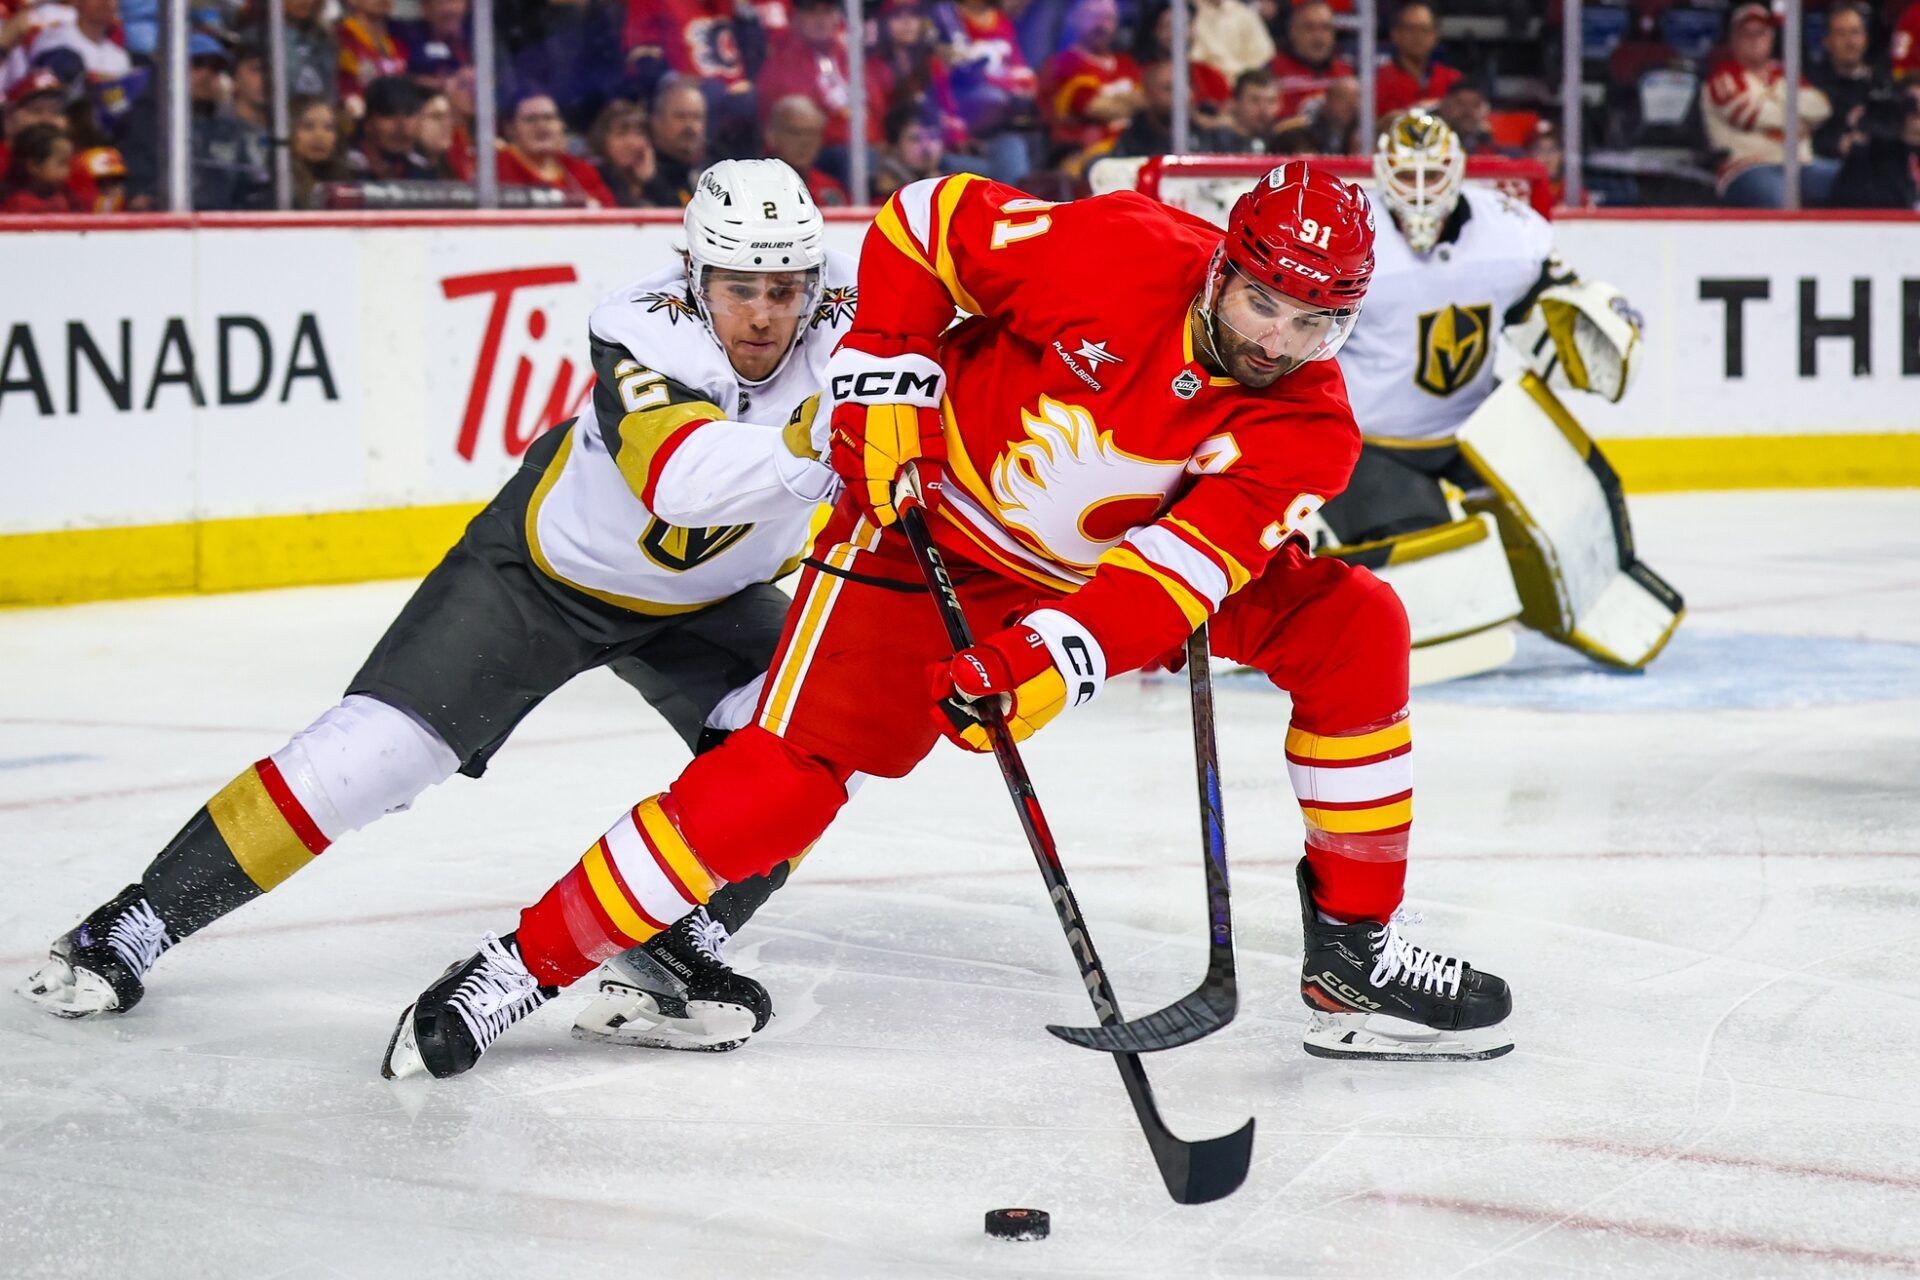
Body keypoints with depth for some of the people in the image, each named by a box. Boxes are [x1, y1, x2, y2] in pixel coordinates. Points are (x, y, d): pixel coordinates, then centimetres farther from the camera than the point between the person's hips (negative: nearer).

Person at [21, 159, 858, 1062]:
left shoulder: (840, 319, -23)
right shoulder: (645, 334, -35)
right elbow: (683, 479, -53)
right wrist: (807, 445, -68)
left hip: (706, 597, 4)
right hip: (544, 567, -4)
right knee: (368, 751, -12)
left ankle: (677, 946, -2)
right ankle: (132, 928, -2)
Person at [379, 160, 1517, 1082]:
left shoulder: (1307, 429, -17)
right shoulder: (1120, 256, -26)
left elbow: (1178, 570, -29)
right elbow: (926, 219, -13)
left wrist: (1054, 661, -42)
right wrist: (886, 382, -16)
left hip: (1106, 565, 4)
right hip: (930, 524, -4)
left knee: (1352, 627, -6)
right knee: (790, 776, -18)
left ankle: (1357, 953, 4)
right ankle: (524, 967, -7)